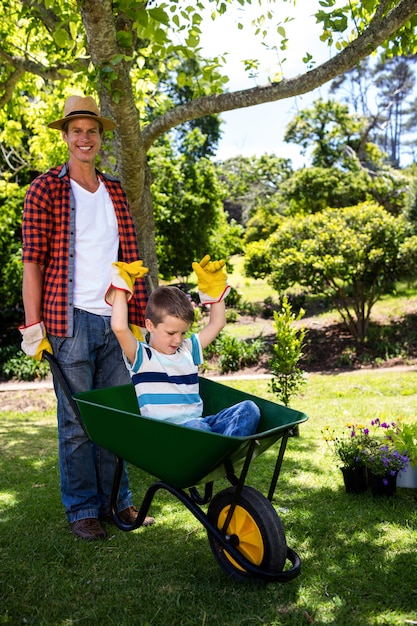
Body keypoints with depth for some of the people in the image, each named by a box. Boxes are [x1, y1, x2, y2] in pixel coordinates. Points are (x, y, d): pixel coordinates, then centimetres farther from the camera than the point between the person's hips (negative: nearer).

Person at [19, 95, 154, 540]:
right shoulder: (45, 190, -1)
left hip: (115, 320, 5)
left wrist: (136, 316, 12)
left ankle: (116, 499, 26)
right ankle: (82, 508, 19)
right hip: (71, 320, -5)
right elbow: (32, 262, -5)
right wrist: (33, 326, -10)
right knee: (77, 420, 4)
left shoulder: (115, 192, 15)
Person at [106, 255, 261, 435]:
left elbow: (217, 324, 31)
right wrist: (121, 289, -1)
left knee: (248, 409, -16)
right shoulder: (141, 356, 5)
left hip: (200, 424, 6)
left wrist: (214, 288, 25)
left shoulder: (188, 350, 24)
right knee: (196, 427, -38)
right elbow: (119, 327, -13)